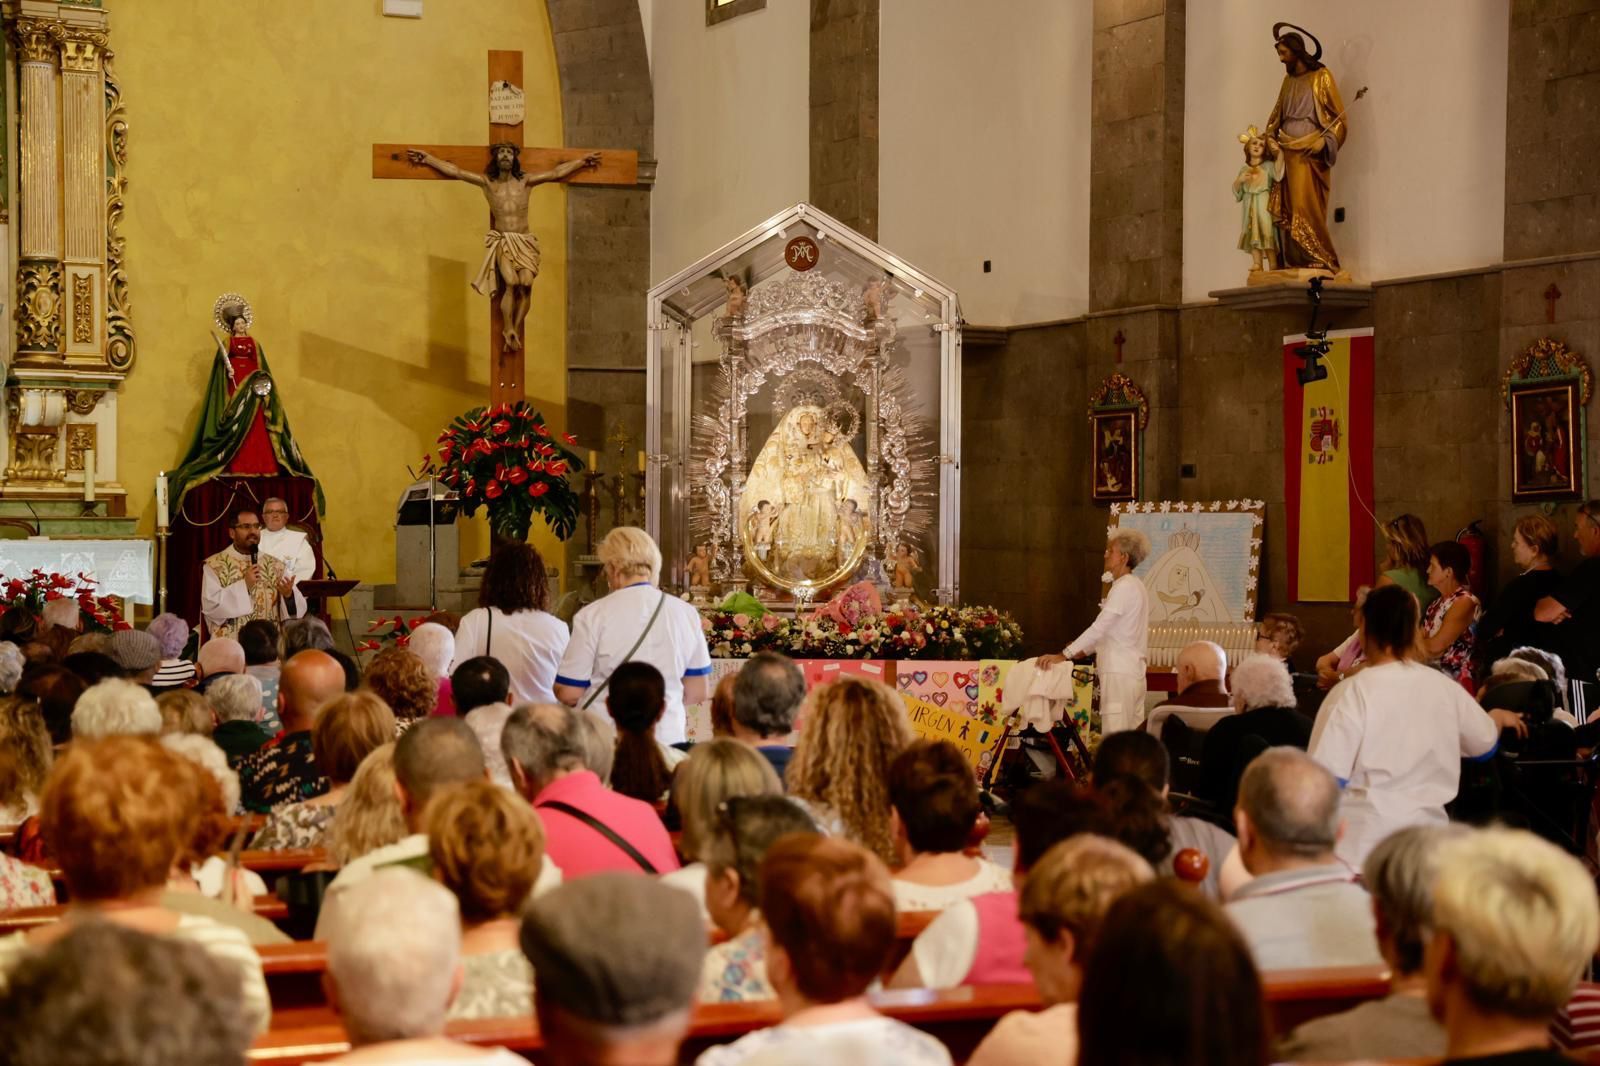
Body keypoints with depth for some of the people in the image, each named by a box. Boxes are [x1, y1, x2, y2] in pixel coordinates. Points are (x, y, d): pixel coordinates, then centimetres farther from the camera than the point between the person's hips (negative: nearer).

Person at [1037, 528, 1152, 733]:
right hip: (1134, 671, 9)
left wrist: (1063, 656, -18)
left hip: (1119, 673, -9)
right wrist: (1080, 651, 20)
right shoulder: (1136, 587, 16)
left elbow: (1099, 628, -18)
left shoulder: (1124, 587, -12)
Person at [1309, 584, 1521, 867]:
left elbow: (1326, 778, -13)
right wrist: (1499, 718, 47)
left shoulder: (1354, 692, -12)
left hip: (1364, 840, -5)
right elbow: (1484, 744, 24)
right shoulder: (1445, 688, 5)